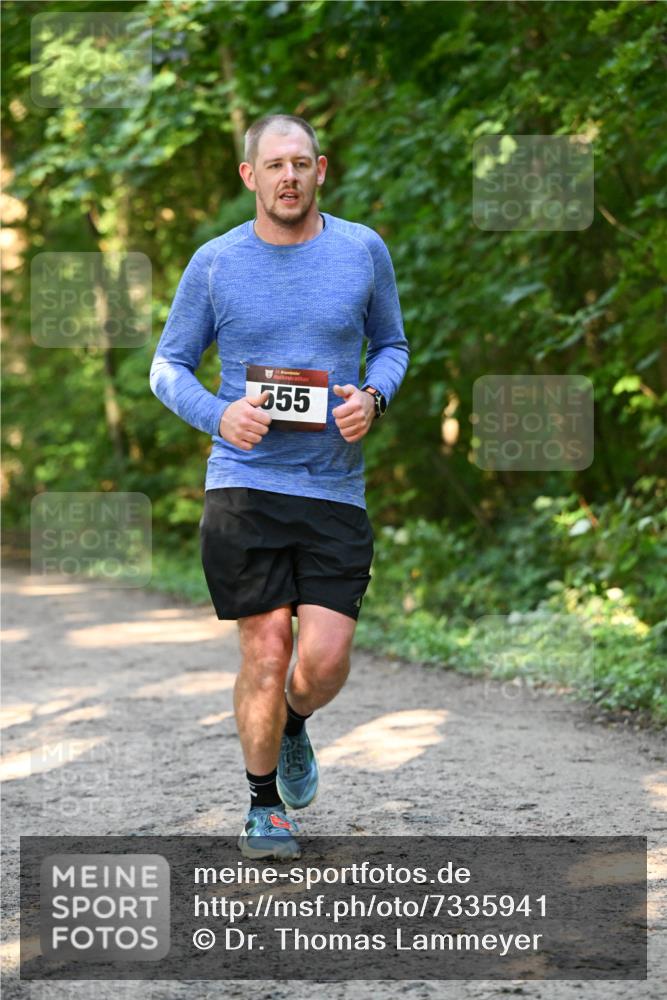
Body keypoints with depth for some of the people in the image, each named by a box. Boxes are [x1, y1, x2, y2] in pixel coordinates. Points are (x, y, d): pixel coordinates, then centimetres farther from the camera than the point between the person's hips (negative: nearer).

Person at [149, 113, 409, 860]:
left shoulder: (362, 251, 5)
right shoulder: (215, 263, 2)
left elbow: (391, 344, 18)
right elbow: (167, 366, 10)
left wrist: (374, 397, -4)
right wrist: (218, 414, -10)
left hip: (334, 487, 1)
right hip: (243, 483, -1)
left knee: (326, 658, -6)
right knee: (265, 652, -4)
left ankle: (293, 726, 30)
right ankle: (263, 805, 17)